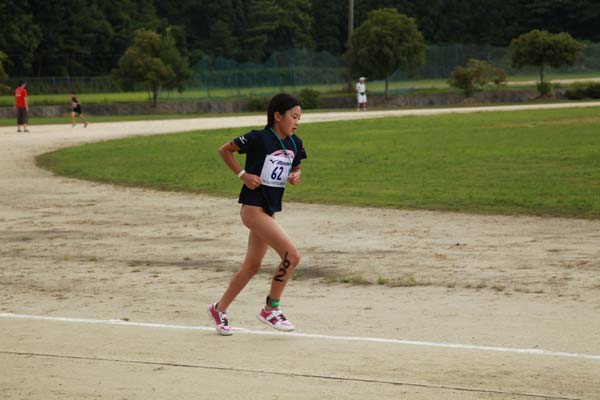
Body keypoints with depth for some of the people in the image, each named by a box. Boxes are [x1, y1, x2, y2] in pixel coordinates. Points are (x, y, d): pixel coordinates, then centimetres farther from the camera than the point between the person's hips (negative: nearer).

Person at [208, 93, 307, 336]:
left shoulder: (294, 144, 6)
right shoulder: (259, 139, -14)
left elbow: (295, 167, 22)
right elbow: (224, 150, -4)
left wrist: (296, 176, 0)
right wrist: (243, 174, -11)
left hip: (270, 210, 8)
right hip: (253, 207, -8)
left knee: (252, 266, 14)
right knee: (291, 255, -16)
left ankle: (220, 309, 29)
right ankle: (270, 310, -4)